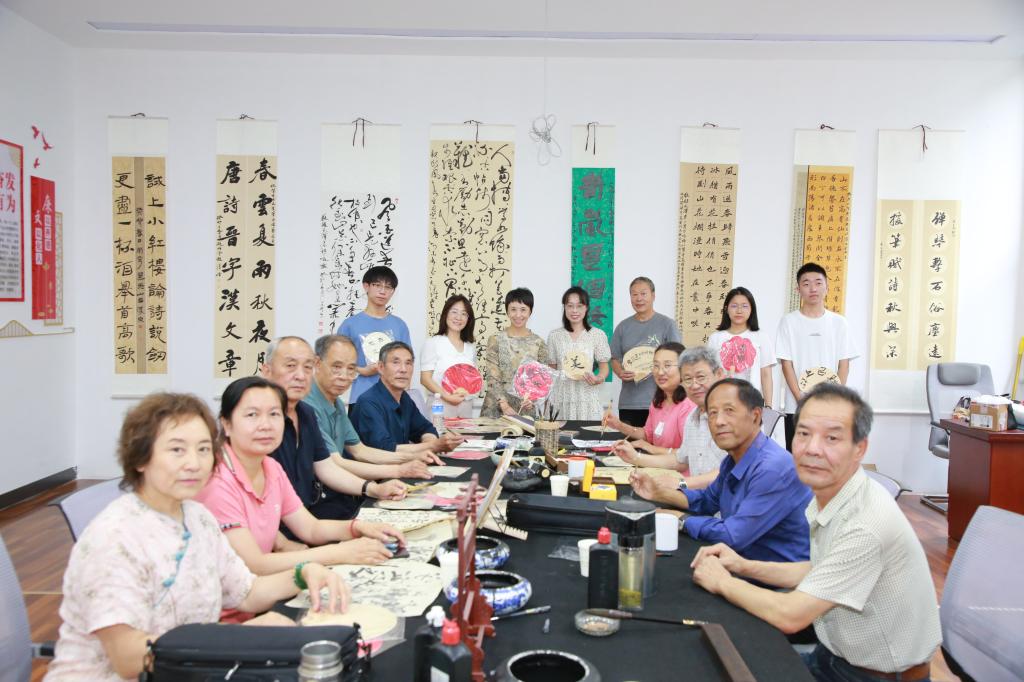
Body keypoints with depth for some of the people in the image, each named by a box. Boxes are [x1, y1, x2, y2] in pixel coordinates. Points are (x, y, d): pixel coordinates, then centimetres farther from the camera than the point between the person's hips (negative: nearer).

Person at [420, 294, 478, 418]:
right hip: (440, 406, -4)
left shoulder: (471, 347, 14)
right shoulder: (432, 343, -1)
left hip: (466, 408, 4)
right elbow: (425, 378, -6)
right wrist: (446, 396, -19)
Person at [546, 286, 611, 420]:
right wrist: (547, 398, 5)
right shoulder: (554, 335, 6)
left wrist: (599, 379, -16)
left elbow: (604, 366, 5)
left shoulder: (598, 335, 1)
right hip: (561, 398, 1)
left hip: (587, 398, -1)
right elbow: (551, 369, 11)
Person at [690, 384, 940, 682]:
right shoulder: (825, 496, -3)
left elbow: (790, 615, -27)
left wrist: (723, 582, -13)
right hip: (834, 655, 7)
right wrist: (746, 566, 3)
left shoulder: (866, 524, -31)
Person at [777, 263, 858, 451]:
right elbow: (786, 364, -3)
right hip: (797, 407, -1)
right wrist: (801, 399, -11)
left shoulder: (839, 322, 6)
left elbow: (844, 364, 4)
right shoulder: (789, 322, 1)